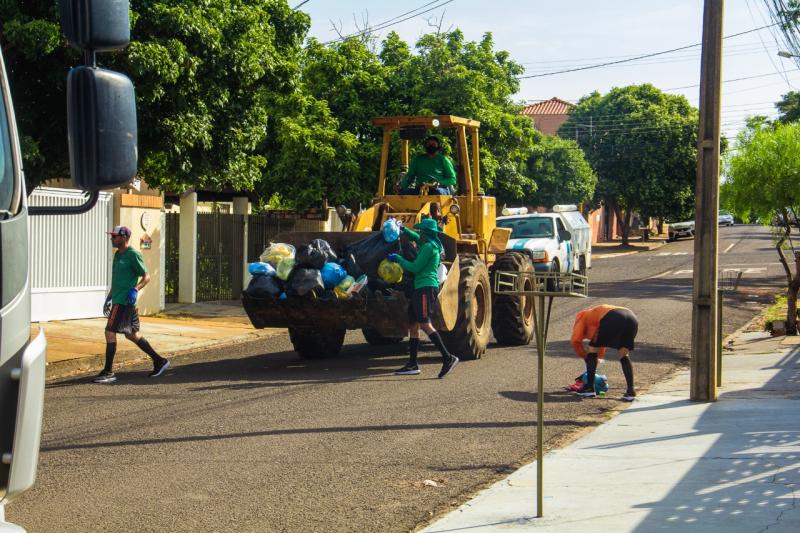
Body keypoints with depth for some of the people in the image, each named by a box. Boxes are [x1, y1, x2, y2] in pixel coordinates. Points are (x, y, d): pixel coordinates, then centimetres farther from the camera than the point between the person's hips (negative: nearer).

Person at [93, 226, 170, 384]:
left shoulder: (133, 255, -11)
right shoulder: (118, 255, 16)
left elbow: (146, 276, -13)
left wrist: (136, 289, -27)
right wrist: (109, 297, 26)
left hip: (124, 301, -9)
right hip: (118, 299, 9)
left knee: (110, 332, -9)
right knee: (132, 335, 13)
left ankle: (108, 373, -5)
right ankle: (159, 361, 20)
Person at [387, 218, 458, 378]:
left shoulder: (429, 246, -10)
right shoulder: (426, 244, 19)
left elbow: (415, 267, -12)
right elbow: (416, 238, 42)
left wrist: (398, 259, -1)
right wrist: (403, 229, 34)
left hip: (426, 288, -10)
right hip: (421, 288, 10)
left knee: (425, 324, -18)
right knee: (413, 325, 9)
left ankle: (448, 358, -23)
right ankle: (413, 365, 10)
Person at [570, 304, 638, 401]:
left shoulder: (582, 317, 28)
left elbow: (575, 340, 14)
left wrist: (585, 356, 27)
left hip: (613, 320, -6)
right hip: (632, 318, 6)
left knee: (592, 351, 13)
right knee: (624, 355, 21)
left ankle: (590, 388, 13)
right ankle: (630, 391, 9)